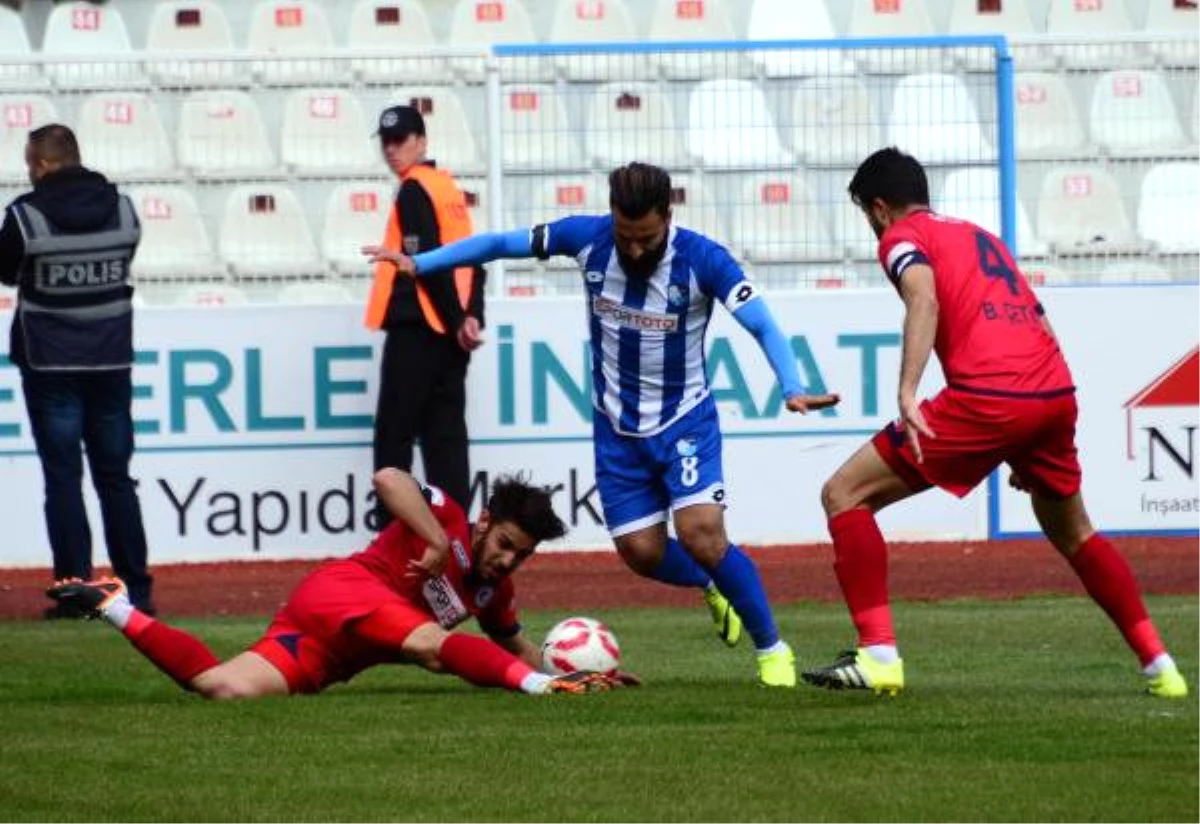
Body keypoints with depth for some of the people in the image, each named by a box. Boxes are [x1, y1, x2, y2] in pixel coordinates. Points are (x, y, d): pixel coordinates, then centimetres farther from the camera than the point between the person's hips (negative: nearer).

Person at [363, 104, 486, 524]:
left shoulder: (414, 190, -9)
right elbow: (474, 260, 12)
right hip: (449, 334, 8)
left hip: (416, 331, -8)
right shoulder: (449, 188, 16)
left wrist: (456, 322, -13)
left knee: (394, 437, -4)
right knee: (445, 436, 7)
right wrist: (471, 317, 2)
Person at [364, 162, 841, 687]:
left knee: (701, 534, -20)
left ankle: (772, 650, -4)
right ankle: (710, 585, 35)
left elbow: (762, 325, -25)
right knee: (642, 553, 1)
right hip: (617, 427, 3)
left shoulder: (701, 259, -21)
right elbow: (501, 244, -2)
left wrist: (791, 389, -41)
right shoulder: (589, 238, -13)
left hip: (685, 420, -3)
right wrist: (419, 264, -4)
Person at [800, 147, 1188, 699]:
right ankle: (1158, 664, 26)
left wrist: (907, 394, -25)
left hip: (986, 399, -7)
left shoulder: (903, 237, 9)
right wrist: (1029, 450, 32)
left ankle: (878, 654, -8)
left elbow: (924, 299, -14)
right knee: (1073, 533, 30)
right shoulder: (983, 238, 31)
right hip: (1056, 392, 7)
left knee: (845, 495, 2)